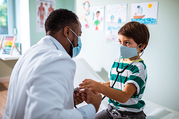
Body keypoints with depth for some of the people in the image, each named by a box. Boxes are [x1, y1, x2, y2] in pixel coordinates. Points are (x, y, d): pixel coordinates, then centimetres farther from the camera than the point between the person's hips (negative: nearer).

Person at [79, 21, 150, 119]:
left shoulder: (139, 68, -19)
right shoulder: (116, 62, 3)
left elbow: (124, 97, -30)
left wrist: (99, 87, -43)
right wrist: (93, 87, -4)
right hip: (111, 110, 6)